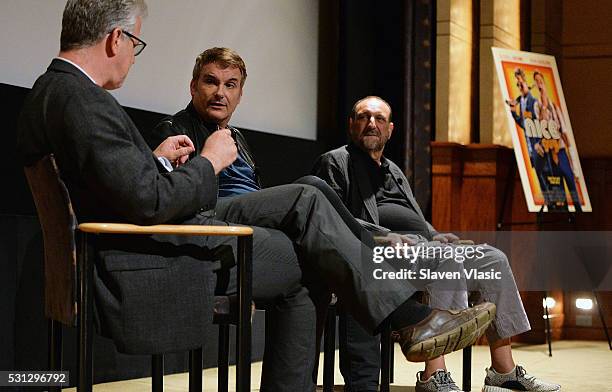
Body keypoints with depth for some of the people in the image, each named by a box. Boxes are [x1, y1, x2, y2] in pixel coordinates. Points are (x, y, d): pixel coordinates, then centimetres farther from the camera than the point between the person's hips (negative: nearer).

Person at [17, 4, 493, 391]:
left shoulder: (48, 93, 9)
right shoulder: (86, 103, -23)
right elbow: (150, 202, -26)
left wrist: (154, 159, 13)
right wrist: (209, 162, -11)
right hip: (156, 264, -10)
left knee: (305, 199, 10)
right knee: (307, 252, -1)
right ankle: (410, 319, 15)